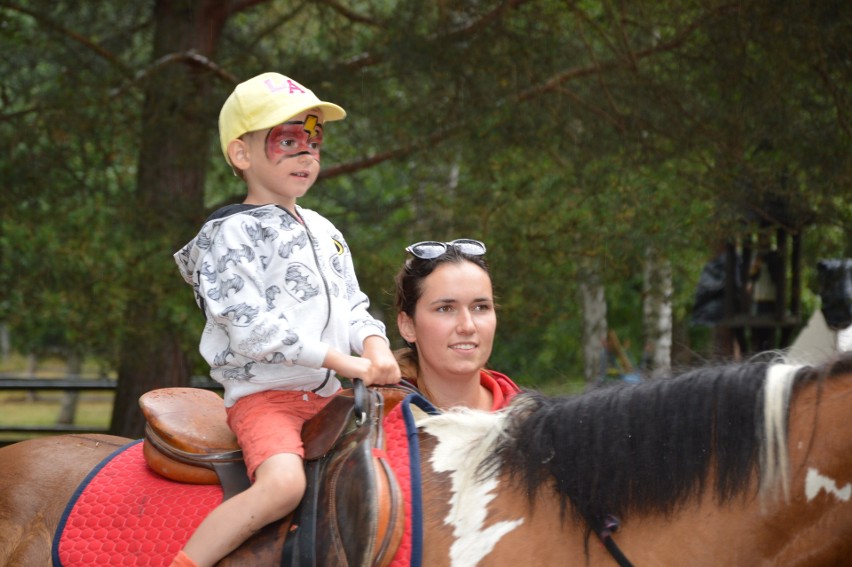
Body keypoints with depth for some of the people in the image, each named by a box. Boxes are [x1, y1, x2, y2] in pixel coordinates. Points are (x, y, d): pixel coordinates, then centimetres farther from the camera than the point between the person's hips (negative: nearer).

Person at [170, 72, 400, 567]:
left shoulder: (324, 231, 19)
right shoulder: (231, 234, -7)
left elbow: (352, 307, 19)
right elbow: (251, 329, -17)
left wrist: (375, 346, -6)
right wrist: (343, 362, -18)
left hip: (329, 395, 8)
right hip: (264, 393, -8)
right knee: (283, 483, -33)